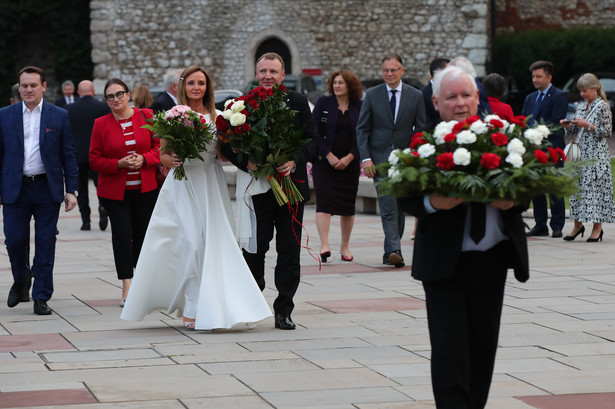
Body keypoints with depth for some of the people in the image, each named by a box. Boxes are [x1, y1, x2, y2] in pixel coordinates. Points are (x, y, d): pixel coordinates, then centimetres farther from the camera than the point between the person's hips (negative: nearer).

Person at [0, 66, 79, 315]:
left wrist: (72, 190, -3)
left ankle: (41, 297, 9)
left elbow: (69, 155, 4)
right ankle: (21, 280, 29)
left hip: (48, 189, -1)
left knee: (45, 244, 1)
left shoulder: (59, 117, 3)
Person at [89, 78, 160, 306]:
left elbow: (160, 146, 4)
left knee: (143, 234, 7)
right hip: (114, 191, -1)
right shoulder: (101, 124, 0)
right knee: (122, 235, -9)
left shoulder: (146, 116, 2)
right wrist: (119, 163, -16)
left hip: (145, 189, 1)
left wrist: (144, 159, -15)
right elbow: (94, 160, 0)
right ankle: (127, 290, -6)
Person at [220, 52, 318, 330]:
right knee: (254, 248, 6)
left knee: (289, 252, 3)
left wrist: (295, 161, -16)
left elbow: (312, 140, 1)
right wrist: (246, 162, -16)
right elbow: (227, 143, 1)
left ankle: (283, 310, 10)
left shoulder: (298, 102, 4)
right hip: (257, 188, -1)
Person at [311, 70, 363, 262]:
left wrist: (349, 158, -8)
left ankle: (345, 247, 15)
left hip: (349, 162, 2)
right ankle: (324, 245, -23)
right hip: (324, 161, -2)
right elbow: (315, 132, -3)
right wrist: (329, 155, -11)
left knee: (348, 205, 4)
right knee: (324, 201, -15)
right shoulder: (323, 103, 1)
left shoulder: (359, 108, 4)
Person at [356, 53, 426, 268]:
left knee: (399, 208, 7)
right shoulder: (372, 95, 4)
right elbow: (362, 129, 4)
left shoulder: (416, 96, 4)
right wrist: (365, 158, -6)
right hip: (380, 159, -2)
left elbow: (421, 130, 6)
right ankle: (394, 251, -22)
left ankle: (390, 251, 18)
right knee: (388, 207, -14)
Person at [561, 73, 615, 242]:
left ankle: (597, 227, 2)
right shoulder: (581, 107, 13)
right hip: (581, 152, 7)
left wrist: (587, 125, -17)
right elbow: (575, 130, 18)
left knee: (595, 187, -5)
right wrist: (567, 125, -2)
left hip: (596, 154, -7)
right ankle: (578, 224, 14)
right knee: (578, 186, 5)